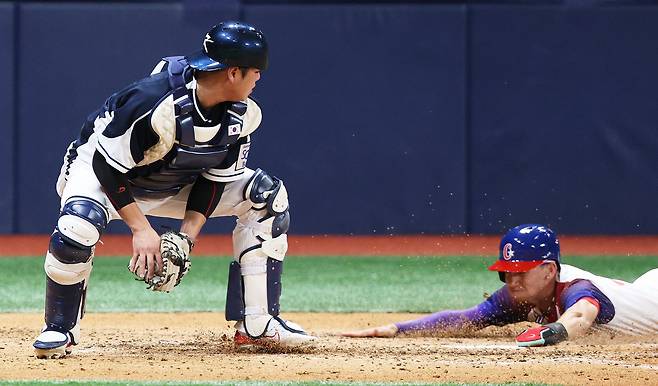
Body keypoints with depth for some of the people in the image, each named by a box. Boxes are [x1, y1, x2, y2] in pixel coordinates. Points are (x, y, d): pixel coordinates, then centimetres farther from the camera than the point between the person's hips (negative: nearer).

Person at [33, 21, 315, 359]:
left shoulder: (242, 115, -16)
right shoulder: (154, 103, -37)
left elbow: (216, 178, -7)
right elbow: (108, 166, -29)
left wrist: (187, 236, -18)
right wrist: (141, 229, -31)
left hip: (175, 184, 6)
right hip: (101, 168, -6)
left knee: (266, 195, -7)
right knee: (78, 227, -38)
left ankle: (257, 325, -6)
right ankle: (59, 330, -13)